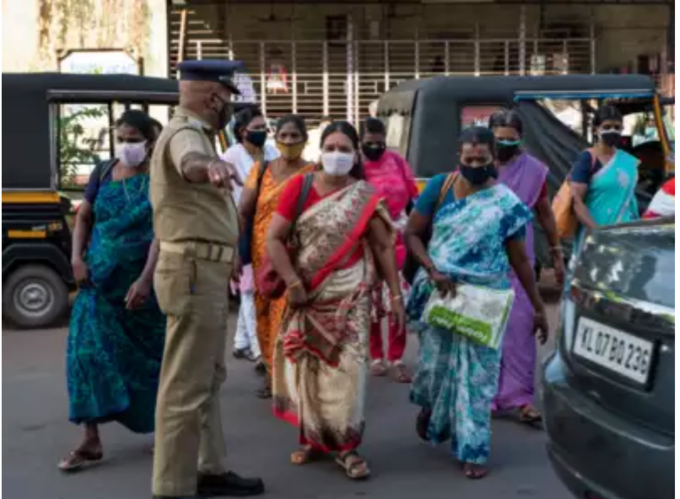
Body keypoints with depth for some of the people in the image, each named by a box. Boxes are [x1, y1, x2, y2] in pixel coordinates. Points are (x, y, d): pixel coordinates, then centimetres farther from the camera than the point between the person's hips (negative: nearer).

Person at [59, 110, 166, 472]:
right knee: (88, 350, -5)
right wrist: (77, 258, -2)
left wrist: (145, 280, -23)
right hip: (101, 278, 4)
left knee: (150, 353, 9)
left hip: (142, 279, -3)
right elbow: (83, 217, 13)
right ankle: (91, 441, 0)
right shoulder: (103, 173, 5)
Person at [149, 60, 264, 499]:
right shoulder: (184, 133, -16)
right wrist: (212, 167, -66)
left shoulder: (194, 132, 17)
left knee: (207, 379, 18)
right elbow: (189, 163, -42)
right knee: (187, 385, -8)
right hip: (194, 271, -11)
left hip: (205, 270, 11)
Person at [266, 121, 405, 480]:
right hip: (307, 294, 1)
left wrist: (396, 294, -2)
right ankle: (312, 438, 23)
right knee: (307, 366, 8)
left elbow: (383, 246, 2)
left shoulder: (365, 197, -2)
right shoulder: (300, 187, -3)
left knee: (347, 368, -4)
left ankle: (347, 446, 7)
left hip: (349, 296, -1)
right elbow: (273, 239, -5)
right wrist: (293, 284, -12)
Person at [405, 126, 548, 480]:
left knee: (476, 373, 2)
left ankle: (473, 451, 14)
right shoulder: (439, 188, -4)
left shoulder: (506, 203, -6)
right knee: (434, 362, 10)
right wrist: (432, 270, -17)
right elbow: (412, 233, -2)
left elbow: (520, 259, 0)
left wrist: (538, 307, 1)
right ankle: (429, 405, 45)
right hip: (440, 292, 1)